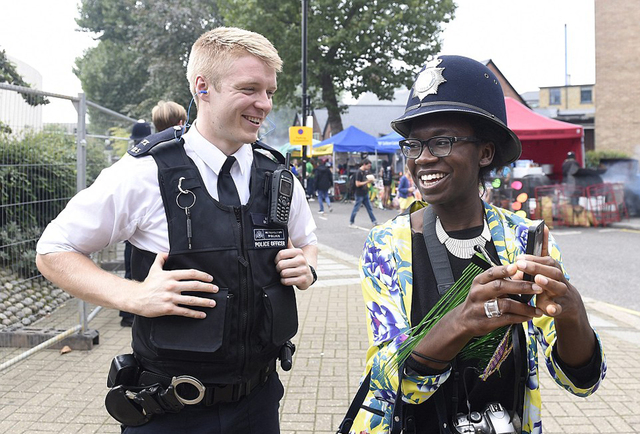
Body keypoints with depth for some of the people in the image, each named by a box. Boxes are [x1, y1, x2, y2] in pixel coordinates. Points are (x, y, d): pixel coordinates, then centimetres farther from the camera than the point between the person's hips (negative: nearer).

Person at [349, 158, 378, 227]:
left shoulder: (366, 171, 6)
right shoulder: (359, 172, -19)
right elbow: (357, 184, -22)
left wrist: (371, 180, 0)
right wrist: (367, 182, -21)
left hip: (365, 193, 8)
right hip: (359, 194, -8)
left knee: (369, 208, 11)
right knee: (356, 209, 3)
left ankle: (374, 221, 16)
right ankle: (351, 222, 16)